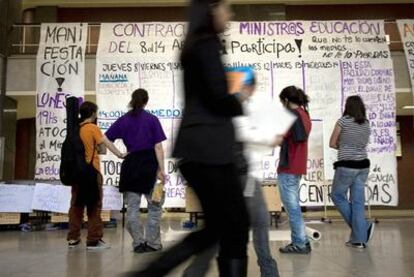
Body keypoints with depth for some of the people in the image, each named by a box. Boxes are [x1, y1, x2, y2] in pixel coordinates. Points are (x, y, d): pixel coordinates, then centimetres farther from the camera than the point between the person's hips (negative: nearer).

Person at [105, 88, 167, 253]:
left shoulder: (123, 120, 5)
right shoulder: (152, 120, -2)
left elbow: (106, 139, 0)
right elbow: (158, 147, -7)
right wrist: (161, 169, -5)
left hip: (131, 164, 3)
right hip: (150, 164, -2)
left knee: (132, 208, 10)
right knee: (155, 206, 9)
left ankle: (138, 243, 13)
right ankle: (152, 243, 10)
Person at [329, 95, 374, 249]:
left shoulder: (343, 121, -8)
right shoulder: (366, 124, 9)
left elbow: (332, 144, -1)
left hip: (346, 166, -6)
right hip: (363, 165, 6)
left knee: (337, 195, 12)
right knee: (358, 201, 6)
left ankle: (364, 227, 8)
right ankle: (359, 239, 6)